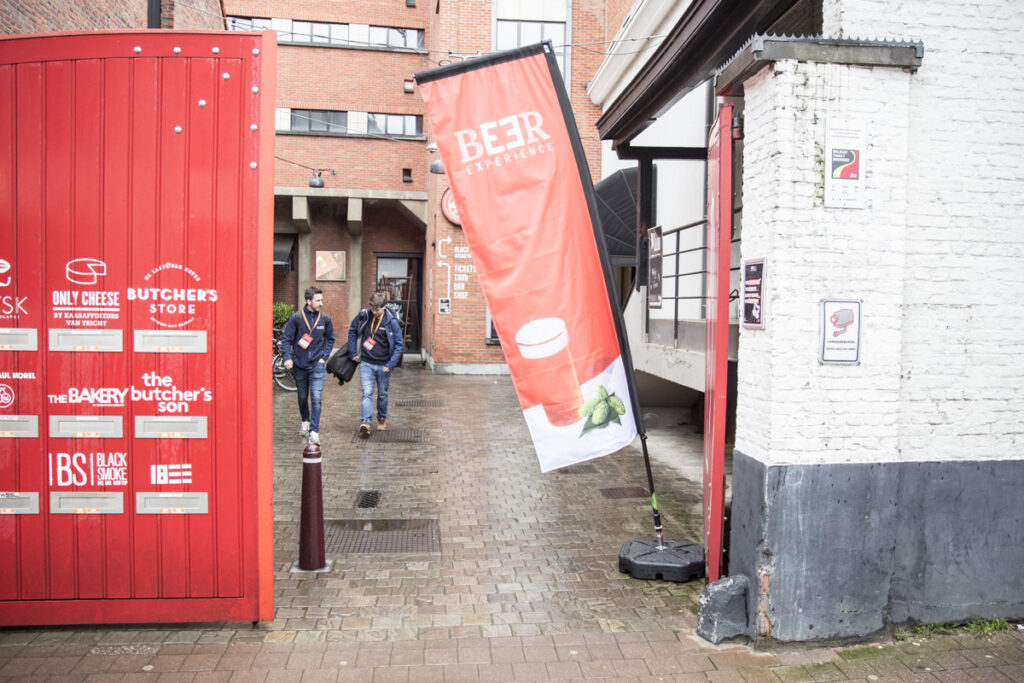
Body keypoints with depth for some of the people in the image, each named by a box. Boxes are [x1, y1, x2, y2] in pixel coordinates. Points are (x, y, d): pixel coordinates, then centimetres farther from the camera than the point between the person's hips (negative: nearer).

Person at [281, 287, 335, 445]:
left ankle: (314, 432, -7)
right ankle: (305, 421, 40)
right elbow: (286, 338, -2)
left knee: (316, 399, -10)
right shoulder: (296, 318, -6)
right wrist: (287, 358, -14)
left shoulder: (325, 319, 0)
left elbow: (331, 339, 12)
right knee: (302, 397, 16)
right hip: (299, 365, 1)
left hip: (317, 365, 0)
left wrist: (325, 357, 2)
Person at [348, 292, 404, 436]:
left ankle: (382, 419, 33)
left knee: (382, 394, 14)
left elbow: (399, 343, -6)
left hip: (383, 365, 0)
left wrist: (391, 364, -12)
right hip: (366, 363, 0)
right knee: (367, 393, -12)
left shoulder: (391, 321, -10)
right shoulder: (363, 316, -5)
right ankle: (365, 422, -17)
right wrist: (353, 352, 6)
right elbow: (352, 331, 11)